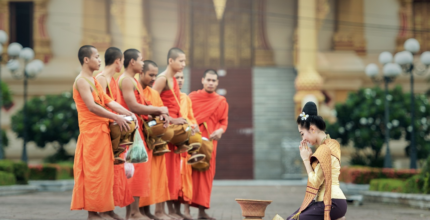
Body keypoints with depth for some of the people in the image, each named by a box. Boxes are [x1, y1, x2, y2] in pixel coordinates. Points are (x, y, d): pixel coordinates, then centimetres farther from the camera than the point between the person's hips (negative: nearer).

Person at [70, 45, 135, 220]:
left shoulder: (94, 81, 18)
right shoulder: (82, 81, -10)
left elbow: (108, 101, 14)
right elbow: (92, 106, -20)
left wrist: (128, 113, 2)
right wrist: (116, 117, -20)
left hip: (102, 131, 9)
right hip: (91, 131, -9)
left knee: (103, 171, 8)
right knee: (94, 171, -7)